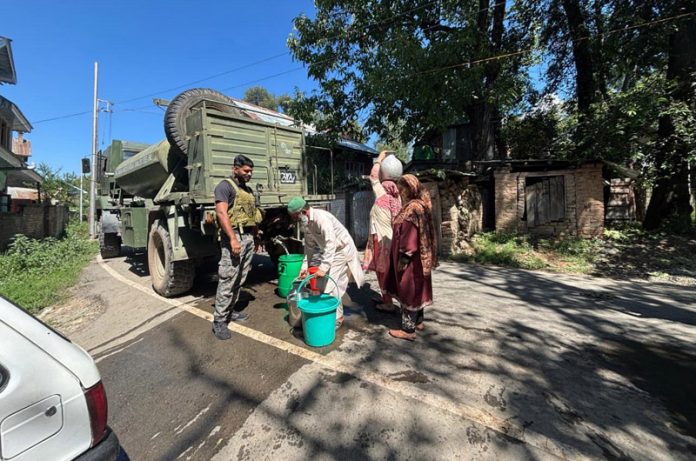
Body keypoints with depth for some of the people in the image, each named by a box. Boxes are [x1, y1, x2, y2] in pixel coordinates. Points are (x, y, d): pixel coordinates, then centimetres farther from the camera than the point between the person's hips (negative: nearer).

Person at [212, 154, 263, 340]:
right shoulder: (225, 186, -4)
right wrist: (233, 238, -23)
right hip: (235, 236, -8)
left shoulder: (248, 189, 20)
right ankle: (219, 321, 1)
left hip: (249, 237, 8)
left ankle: (230, 311, 24)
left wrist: (256, 237, 20)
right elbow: (221, 213, -16)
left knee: (240, 279, 12)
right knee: (227, 280, -7)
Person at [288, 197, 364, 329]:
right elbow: (309, 245, 7)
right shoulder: (307, 223, 0)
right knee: (321, 283, 11)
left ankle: (337, 318, 7)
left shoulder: (321, 217, -29)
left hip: (342, 250, -9)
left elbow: (330, 243, -36)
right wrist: (306, 266, 1)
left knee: (331, 285, -9)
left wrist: (323, 267, -37)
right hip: (330, 251, 9)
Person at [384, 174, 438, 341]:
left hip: (411, 259, -10)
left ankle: (408, 329, 10)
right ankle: (418, 321, 32)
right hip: (418, 258, 10)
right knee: (415, 289, 18)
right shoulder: (416, 206, 11)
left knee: (408, 290, -1)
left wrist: (404, 257, -21)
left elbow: (410, 237, -24)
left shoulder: (413, 208, -20)